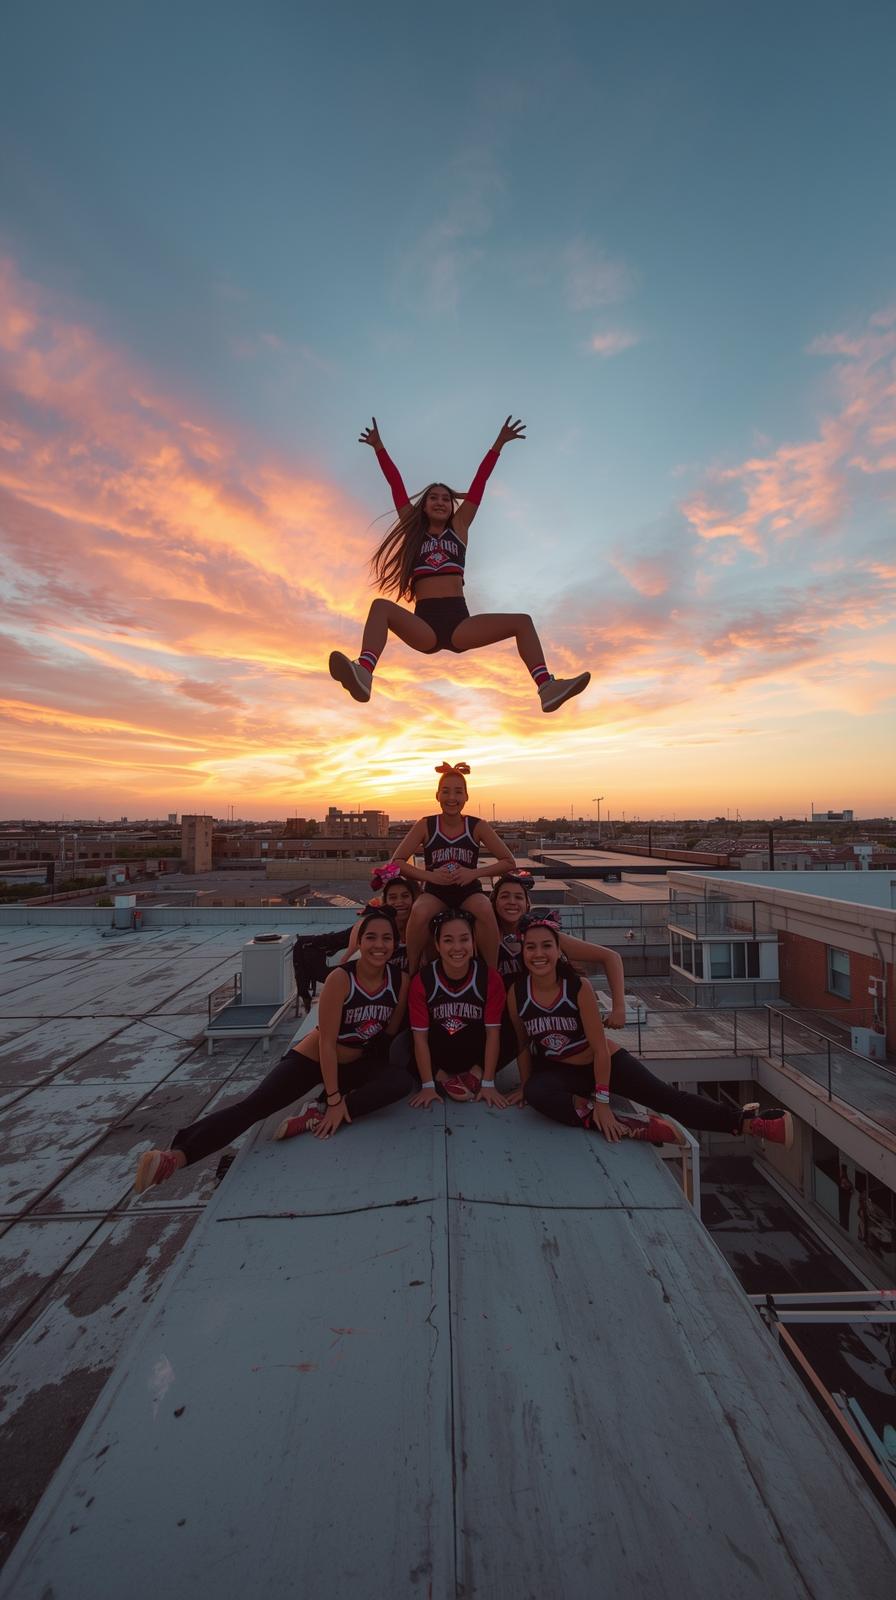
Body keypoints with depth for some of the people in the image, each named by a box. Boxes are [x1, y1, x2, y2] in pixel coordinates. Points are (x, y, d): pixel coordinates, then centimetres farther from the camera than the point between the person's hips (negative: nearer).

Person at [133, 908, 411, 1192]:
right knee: (253, 1106, -24)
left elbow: (391, 1031, -1)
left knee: (400, 1081, -24)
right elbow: (327, 1042, -23)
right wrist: (334, 1098, -21)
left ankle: (319, 1115, -22)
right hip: (312, 1059, -4)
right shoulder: (341, 978, -27)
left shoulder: (400, 980, -14)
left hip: (354, 1064, 4)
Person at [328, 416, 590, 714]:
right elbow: (396, 486, 20)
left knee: (522, 621, -16)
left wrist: (498, 444, 21)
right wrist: (379, 448, 21)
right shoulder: (414, 531, 21)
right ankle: (363, 675, -52)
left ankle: (547, 688, -30)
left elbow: (479, 483, 20)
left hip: (459, 623, 2)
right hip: (424, 625, -1)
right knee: (381, 606, -29)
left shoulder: (459, 527, 21)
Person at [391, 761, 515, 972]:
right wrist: (430, 875, -18)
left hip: (469, 891, 0)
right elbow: (397, 862, -4)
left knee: (485, 910, -34)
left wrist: (475, 872, -15)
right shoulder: (425, 825, -5)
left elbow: (509, 862, -1)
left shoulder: (477, 826, -5)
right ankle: (412, 972, -9)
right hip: (435, 892, 0)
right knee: (419, 913, -33)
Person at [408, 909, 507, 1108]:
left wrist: (488, 1083, -12)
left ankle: (476, 1074, 4)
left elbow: (492, 1032, -12)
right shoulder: (422, 981, -18)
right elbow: (420, 1037, -12)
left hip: (476, 1058, 0)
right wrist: (428, 1085, -11)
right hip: (437, 1060, 1)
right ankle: (442, 1079, 4)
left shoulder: (490, 978, -18)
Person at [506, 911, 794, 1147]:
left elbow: (599, 1047, -18)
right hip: (558, 1071, 1)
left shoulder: (579, 988, -24)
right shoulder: (517, 993, -18)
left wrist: (601, 1100, -19)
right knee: (536, 1092, -31)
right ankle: (630, 1128, -28)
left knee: (665, 1097, -13)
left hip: (603, 1061, -1)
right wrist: (525, 1084, 2)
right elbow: (523, 1043, -2)